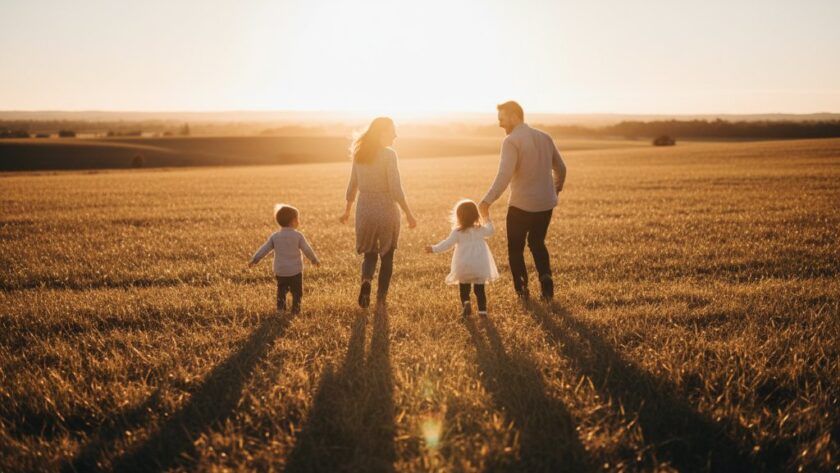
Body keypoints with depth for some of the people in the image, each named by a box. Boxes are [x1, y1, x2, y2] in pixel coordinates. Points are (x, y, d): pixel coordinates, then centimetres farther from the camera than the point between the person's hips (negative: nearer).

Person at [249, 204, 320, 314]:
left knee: (281, 290, 19)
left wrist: (254, 259, 5)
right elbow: (307, 249, -4)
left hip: (280, 271, 3)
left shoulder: (275, 236, -1)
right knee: (296, 292, 8)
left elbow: (264, 249, -1)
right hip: (295, 270, -3)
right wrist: (315, 260, 11)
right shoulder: (298, 236, -9)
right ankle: (295, 310, 7)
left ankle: (280, 308, 13)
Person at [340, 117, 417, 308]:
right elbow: (395, 189, -18)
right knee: (387, 256, 13)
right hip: (386, 210, -4)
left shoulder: (359, 154, 4)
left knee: (369, 254, 18)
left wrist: (347, 210, 23)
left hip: (365, 210, 4)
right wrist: (408, 213, -11)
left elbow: (352, 185, 11)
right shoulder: (388, 155, -14)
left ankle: (366, 280, -12)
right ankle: (381, 299, 16)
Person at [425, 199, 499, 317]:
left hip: (464, 267, -2)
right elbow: (490, 231, 22)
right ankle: (482, 310, 4)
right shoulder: (480, 229, 2)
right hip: (480, 267, 2)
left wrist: (434, 248, -3)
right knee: (479, 289, 9)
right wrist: (488, 219, 37)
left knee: (464, 288, 15)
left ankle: (465, 303, -9)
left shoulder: (457, 232, -10)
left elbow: (447, 244, -12)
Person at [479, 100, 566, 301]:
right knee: (537, 243, 23)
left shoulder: (511, 141, -14)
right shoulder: (544, 137, 8)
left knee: (515, 248, 13)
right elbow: (561, 169, 15)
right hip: (546, 204, 6)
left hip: (521, 205, -6)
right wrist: (555, 190, 32)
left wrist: (488, 200, -27)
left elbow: (504, 175, -26)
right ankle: (546, 279, 5)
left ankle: (522, 288, 9)